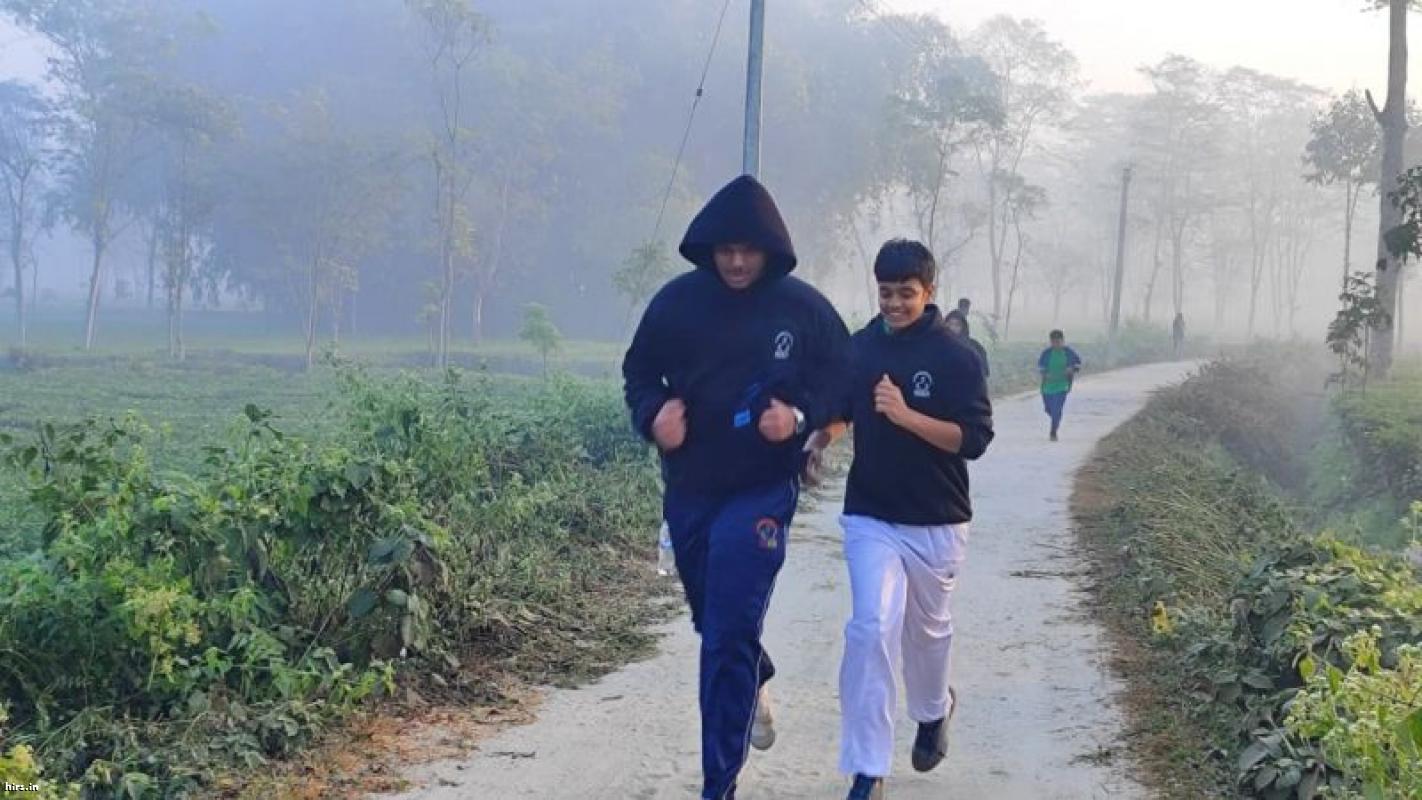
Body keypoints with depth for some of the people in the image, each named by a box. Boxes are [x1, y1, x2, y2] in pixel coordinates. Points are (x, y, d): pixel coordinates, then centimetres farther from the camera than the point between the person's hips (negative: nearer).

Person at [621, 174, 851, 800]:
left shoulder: (804, 308, -7)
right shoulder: (678, 300, -2)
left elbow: (842, 378, 2)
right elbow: (639, 370, 9)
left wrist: (802, 415, -18)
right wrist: (653, 414, -12)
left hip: (761, 492, -4)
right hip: (688, 488, 4)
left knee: (729, 636, -10)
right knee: (711, 620, 20)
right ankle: (757, 683, 53)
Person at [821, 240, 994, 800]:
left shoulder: (956, 357, -10)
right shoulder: (857, 349, 1)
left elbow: (974, 438, -15)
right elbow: (836, 417, 14)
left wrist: (906, 415, -26)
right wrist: (825, 428, -8)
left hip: (936, 523, -1)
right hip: (870, 519, 1)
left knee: (927, 627, 18)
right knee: (870, 630, -12)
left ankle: (933, 711, 50)